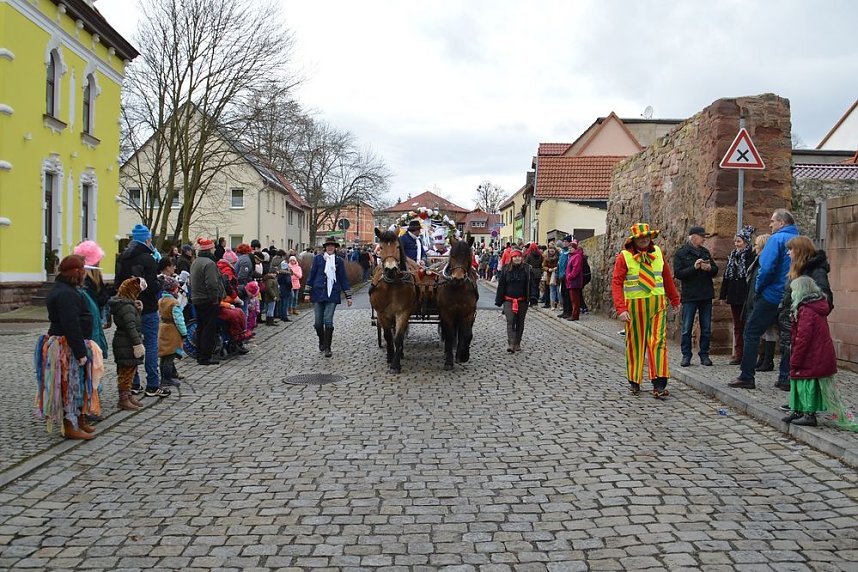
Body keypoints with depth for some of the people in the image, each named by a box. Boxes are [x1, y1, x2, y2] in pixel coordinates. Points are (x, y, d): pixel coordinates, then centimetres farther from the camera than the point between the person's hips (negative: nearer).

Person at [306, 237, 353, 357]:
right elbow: (311, 275, 7)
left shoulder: (339, 261, 5)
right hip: (318, 293, 1)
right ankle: (321, 341, 32)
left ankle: (327, 347, 0)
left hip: (332, 294, -1)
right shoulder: (318, 258, 4)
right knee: (318, 321, 6)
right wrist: (307, 293, 4)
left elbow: (343, 279, 9)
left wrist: (348, 296, 6)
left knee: (328, 321, -8)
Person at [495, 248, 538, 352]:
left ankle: (517, 344, 20)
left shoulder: (527, 269, 1)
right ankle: (510, 344, -18)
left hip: (522, 301, 1)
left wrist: (532, 298, -12)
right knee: (510, 321, -11)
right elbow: (501, 285, 5)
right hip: (509, 300, -1)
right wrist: (499, 300, 2)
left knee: (520, 323, 9)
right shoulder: (506, 270, 2)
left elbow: (531, 285, -1)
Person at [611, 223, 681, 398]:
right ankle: (634, 382, 21)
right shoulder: (624, 257, -5)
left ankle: (659, 385, -6)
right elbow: (616, 284, -9)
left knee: (658, 342, -6)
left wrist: (674, 299, 24)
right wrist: (621, 309, -19)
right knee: (635, 344, 7)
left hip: (657, 304, 2)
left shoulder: (658, 253, 7)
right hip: (634, 305, -2)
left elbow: (667, 277, 18)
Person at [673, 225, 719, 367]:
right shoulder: (681, 253, -3)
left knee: (706, 329, 8)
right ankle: (686, 355, 10)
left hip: (706, 296, 5)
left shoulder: (705, 252, 11)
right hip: (689, 296, -5)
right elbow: (678, 273, -11)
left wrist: (709, 268, -8)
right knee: (686, 329, 1)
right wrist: (694, 267, -22)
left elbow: (715, 271, 14)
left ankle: (704, 355, 17)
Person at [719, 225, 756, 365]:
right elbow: (726, 275, 16)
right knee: (737, 325, 10)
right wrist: (723, 294, 14)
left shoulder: (752, 255, -9)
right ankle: (738, 353, 15)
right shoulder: (733, 255, 14)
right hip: (734, 295, 7)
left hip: (745, 296, -7)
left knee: (746, 325, -2)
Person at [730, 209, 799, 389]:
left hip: (773, 295, -7)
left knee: (751, 332, -1)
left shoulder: (777, 239, -10)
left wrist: (758, 289, -6)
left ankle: (746, 377, -3)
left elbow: (767, 268, -20)